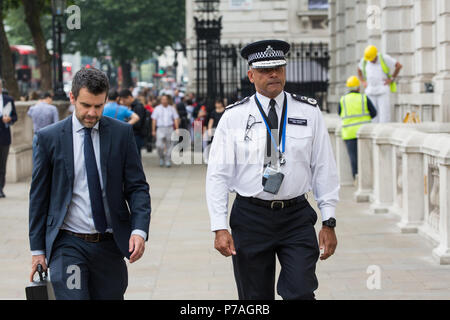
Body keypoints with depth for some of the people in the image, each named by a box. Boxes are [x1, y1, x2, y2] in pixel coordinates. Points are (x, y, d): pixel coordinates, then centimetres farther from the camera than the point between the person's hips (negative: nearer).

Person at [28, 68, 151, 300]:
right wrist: (37, 249, 2)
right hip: (67, 245, -2)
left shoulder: (121, 133, 3)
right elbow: (39, 196, 4)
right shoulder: (48, 138, 0)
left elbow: (137, 187, 4)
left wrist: (139, 230, -12)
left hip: (110, 245, 2)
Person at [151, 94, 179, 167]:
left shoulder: (172, 109, 7)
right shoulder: (157, 108, 4)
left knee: (169, 146, 3)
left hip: (170, 129, 1)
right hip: (160, 129, -1)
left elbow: (176, 119, 8)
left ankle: (168, 161, 12)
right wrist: (153, 130, -1)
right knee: (159, 145, -13)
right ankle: (161, 158, 11)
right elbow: (154, 120, 4)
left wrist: (177, 129, -3)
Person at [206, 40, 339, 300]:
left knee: (301, 293, -11)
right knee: (256, 298, 6)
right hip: (250, 217, 0)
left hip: (297, 218, 0)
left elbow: (324, 169, 5)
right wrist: (220, 228, -9)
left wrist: (329, 222, 0)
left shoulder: (309, 112, 3)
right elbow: (218, 175, -2)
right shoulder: (234, 117, 0)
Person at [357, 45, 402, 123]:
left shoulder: (384, 58, -8)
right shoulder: (364, 60, 4)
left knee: (384, 117, -11)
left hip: (383, 91, -4)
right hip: (370, 92, 4)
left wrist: (392, 79, -3)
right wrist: (363, 82, 11)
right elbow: (359, 70, 24)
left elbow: (399, 66, -2)